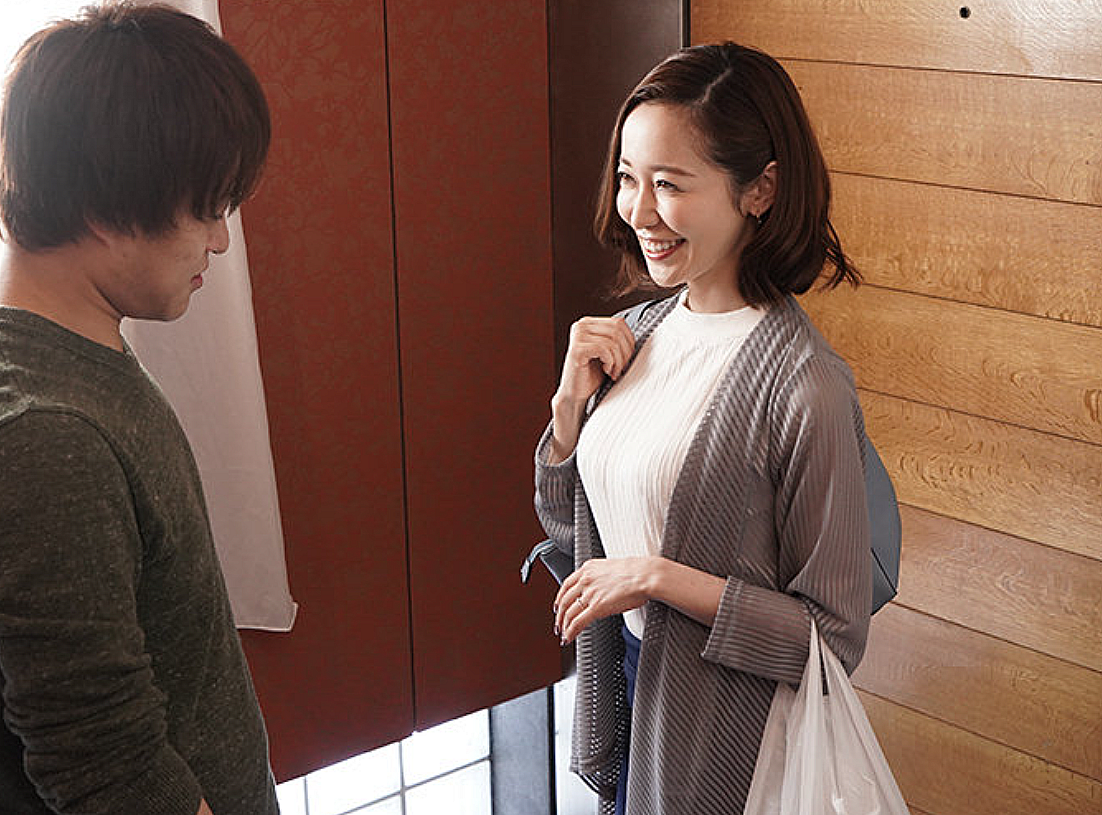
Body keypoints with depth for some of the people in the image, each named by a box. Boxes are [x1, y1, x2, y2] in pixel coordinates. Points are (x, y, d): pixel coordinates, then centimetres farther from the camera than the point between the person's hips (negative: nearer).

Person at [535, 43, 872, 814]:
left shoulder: (802, 384, -24)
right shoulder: (648, 331, -2)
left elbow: (837, 639, -20)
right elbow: (569, 525, 8)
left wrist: (659, 577, -22)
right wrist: (571, 402, -8)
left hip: (720, 742, -6)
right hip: (624, 690, 6)